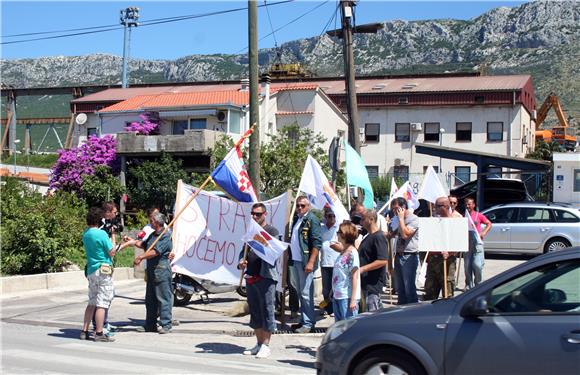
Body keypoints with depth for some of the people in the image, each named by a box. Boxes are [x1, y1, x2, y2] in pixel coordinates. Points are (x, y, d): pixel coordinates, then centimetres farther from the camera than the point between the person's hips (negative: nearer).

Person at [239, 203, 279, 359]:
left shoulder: (271, 230, 0)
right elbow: (244, 251, 24)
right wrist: (242, 261, 4)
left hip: (266, 277, -7)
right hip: (251, 276, 7)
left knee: (267, 310, -5)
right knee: (254, 312, 11)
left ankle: (266, 345, -2)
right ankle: (259, 344, 19)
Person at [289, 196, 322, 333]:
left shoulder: (312, 220, -10)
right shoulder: (297, 219, 15)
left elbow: (317, 243, -16)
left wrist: (311, 262, -21)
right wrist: (289, 258, 15)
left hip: (305, 262, -8)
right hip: (295, 261, 8)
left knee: (306, 293, -6)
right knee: (300, 292, 13)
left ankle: (308, 323, 0)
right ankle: (304, 320, 22)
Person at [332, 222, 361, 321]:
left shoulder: (352, 253, -14)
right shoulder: (343, 252, 12)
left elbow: (355, 277, -16)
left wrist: (353, 299, -19)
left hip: (347, 297, -9)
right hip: (337, 295, 9)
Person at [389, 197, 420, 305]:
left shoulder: (414, 219, -10)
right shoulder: (401, 220, 18)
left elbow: (405, 234, -23)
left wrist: (401, 218, -14)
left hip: (409, 256, -9)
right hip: (399, 255, 9)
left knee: (409, 288, -8)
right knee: (400, 288, 12)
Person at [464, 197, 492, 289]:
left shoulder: (478, 215, 2)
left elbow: (489, 224, 8)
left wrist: (484, 232, -6)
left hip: (477, 243, -3)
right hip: (467, 243, 3)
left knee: (477, 265, -11)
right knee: (467, 266, 5)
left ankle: (478, 284, 7)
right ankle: (469, 285, 15)